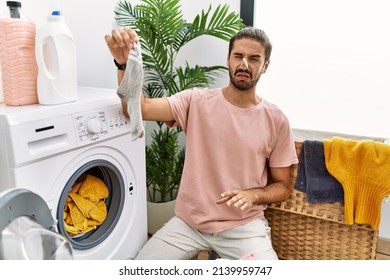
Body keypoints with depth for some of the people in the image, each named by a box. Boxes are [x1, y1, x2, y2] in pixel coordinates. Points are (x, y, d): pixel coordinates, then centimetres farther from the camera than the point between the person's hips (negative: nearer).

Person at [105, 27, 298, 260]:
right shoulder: (197, 102, -4)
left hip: (244, 224, 0)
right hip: (189, 221, 1)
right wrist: (124, 64, -34)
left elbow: (283, 186, 4)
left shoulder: (277, 120, -4)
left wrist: (253, 195, -17)